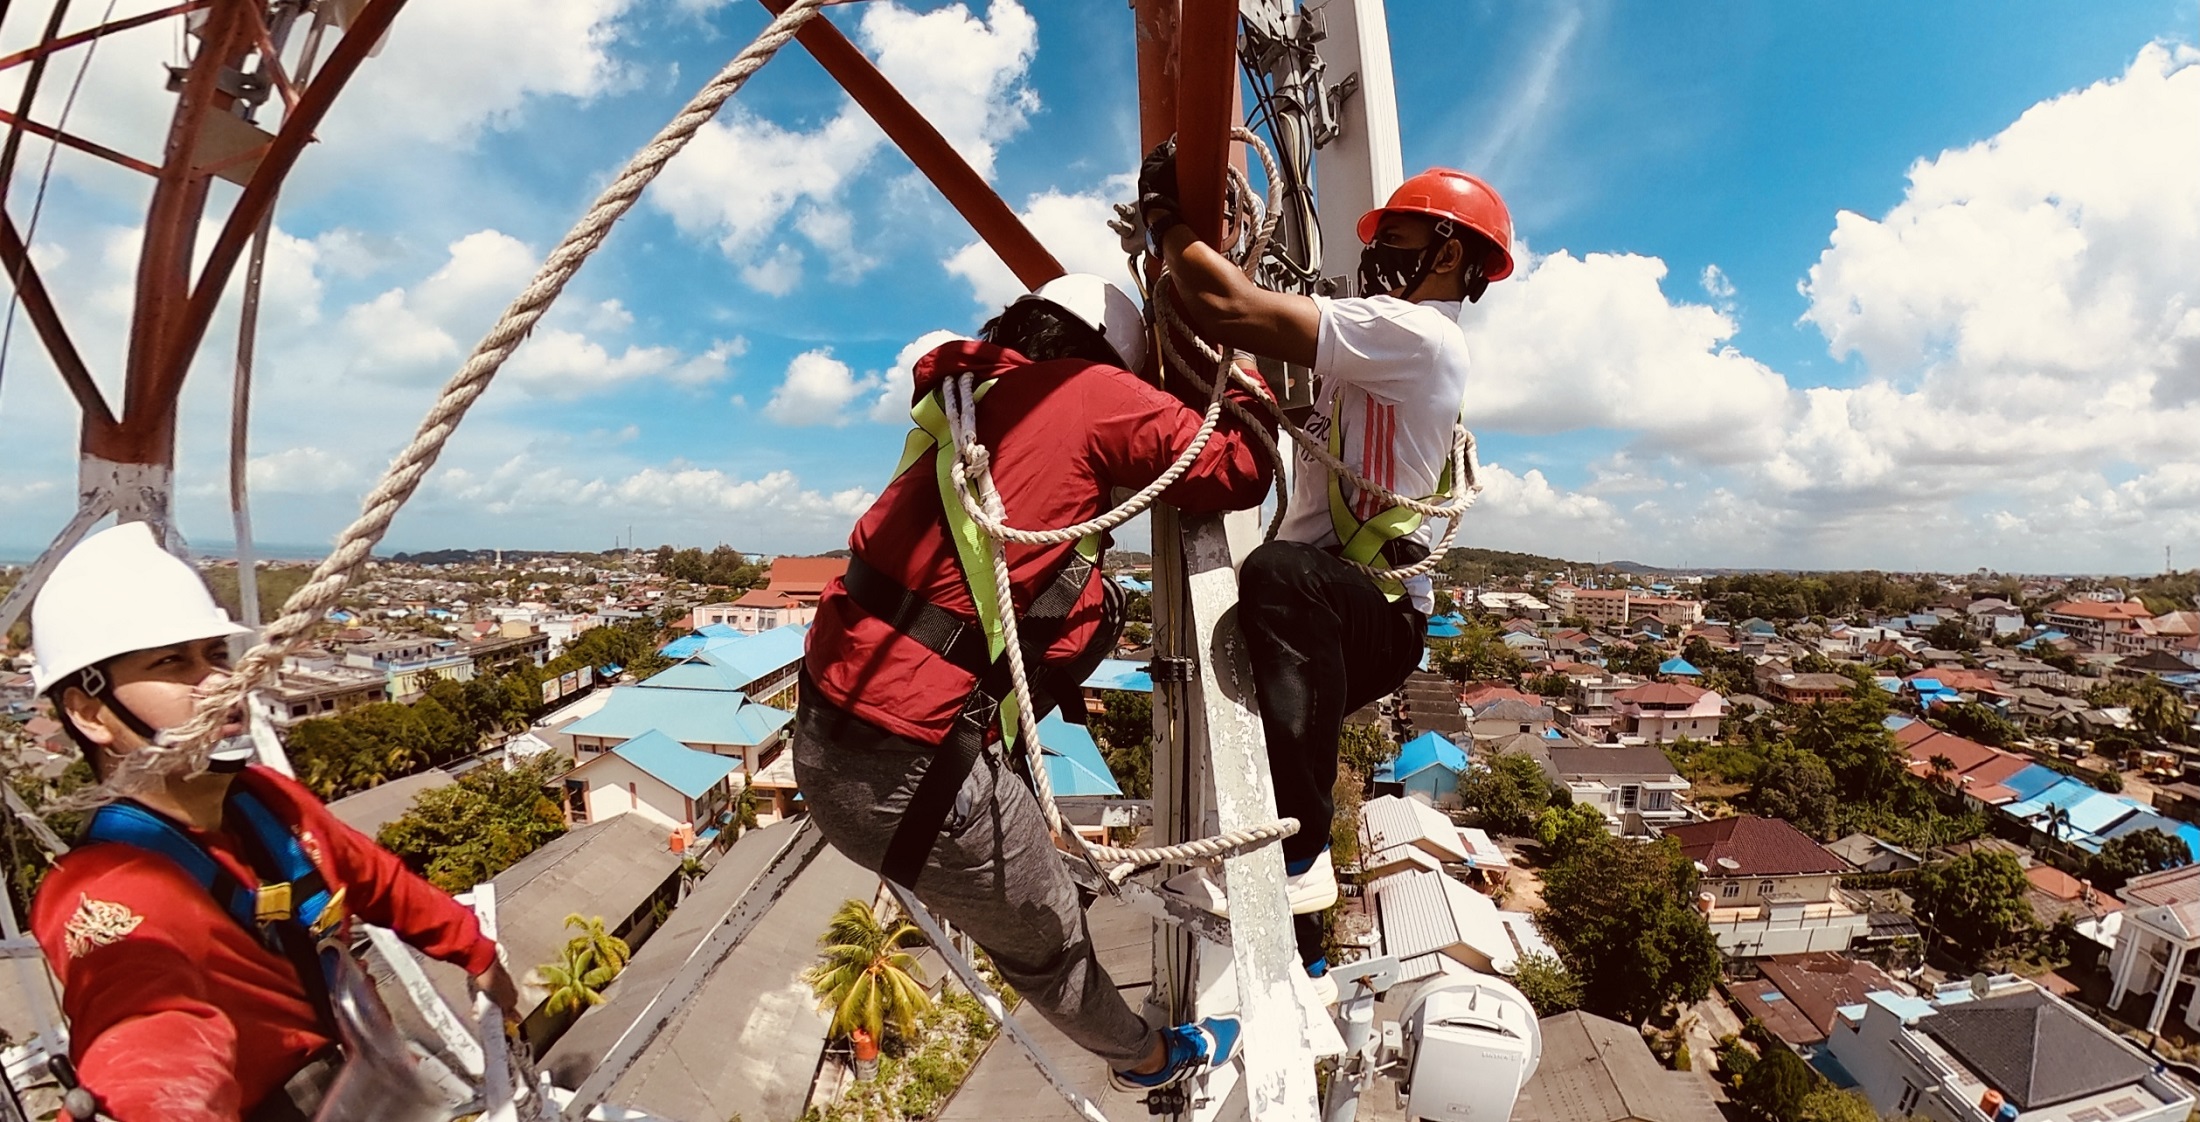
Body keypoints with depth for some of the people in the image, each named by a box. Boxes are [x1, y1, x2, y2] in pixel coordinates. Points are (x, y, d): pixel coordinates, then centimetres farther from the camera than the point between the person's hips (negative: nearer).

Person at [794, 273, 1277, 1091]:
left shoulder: (972, 397, 12)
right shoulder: (1092, 391, -5)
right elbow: (1239, 472, -3)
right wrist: (1249, 387, 15)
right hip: (910, 771, -7)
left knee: (1091, 603, 17)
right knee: (1046, 938, 16)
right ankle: (1149, 1057, 44)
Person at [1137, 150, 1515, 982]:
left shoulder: (1418, 332, -12)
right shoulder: (1385, 344, 22)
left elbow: (1231, 310, -19)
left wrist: (1164, 214, -4)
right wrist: (1181, 247, 13)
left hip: (1374, 618, -11)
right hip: (1323, 618, 11)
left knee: (1281, 572, -40)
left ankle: (1296, 850, -30)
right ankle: (1298, 947, 29)